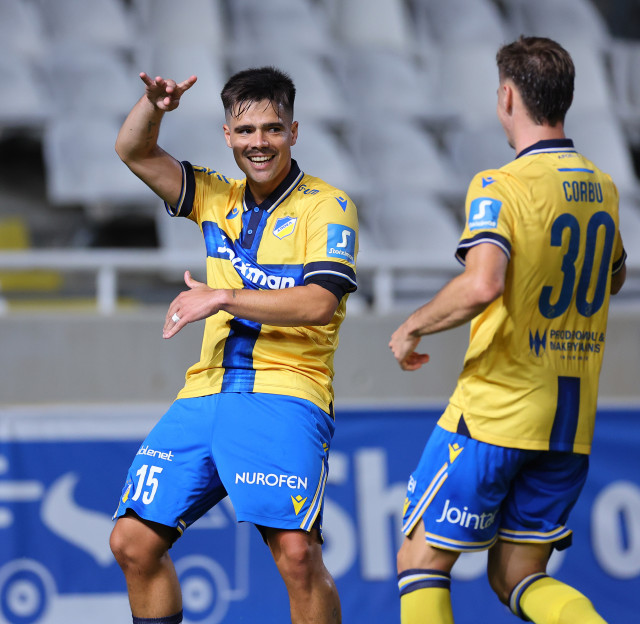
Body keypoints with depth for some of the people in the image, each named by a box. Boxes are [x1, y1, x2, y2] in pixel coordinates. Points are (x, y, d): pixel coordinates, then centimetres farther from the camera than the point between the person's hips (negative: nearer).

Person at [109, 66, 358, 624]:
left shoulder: (327, 206, -1)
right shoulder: (218, 198, 16)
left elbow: (318, 304, -13)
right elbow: (134, 152, 11)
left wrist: (221, 298, -13)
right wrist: (153, 106, -9)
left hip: (285, 395, -6)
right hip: (206, 393, 6)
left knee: (296, 553, -23)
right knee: (133, 542, 0)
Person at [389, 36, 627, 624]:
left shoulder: (500, 186, -14)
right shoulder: (602, 187, 9)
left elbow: (482, 285, -30)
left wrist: (412, 328, -14)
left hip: (494, 414, -6)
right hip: (571, 424, 6)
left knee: (421, 563, 7)